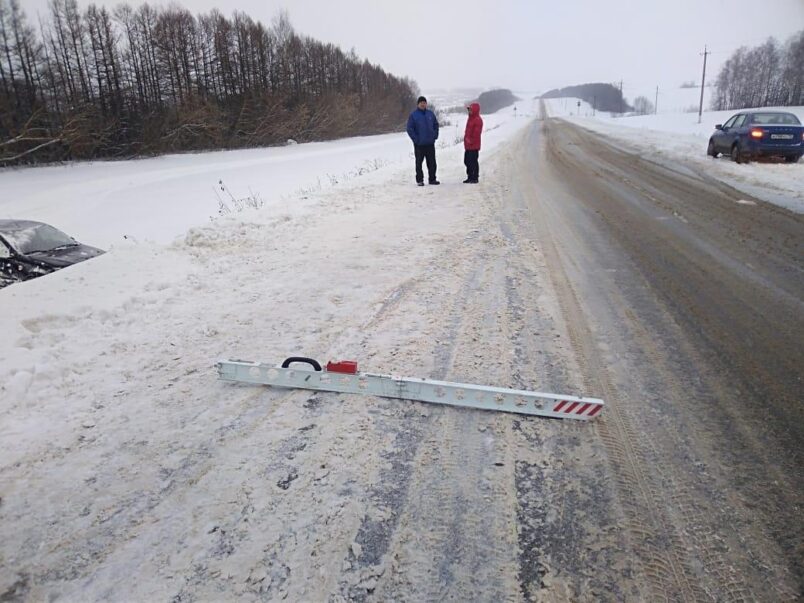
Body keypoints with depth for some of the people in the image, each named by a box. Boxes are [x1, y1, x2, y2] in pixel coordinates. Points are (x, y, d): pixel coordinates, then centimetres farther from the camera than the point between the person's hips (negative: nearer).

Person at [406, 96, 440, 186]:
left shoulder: (430, 113, 9)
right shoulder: (413, 115, -4)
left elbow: (436, 125, 17)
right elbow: (409, 129, -6)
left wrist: (435, 136, 5)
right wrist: (415, 139, -12)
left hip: (430, 143, 4)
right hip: (419, 144, -4)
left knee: (432, 162, 7)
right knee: (419, 163, 3)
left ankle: (432, 179, 17)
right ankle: (419, 180, 9)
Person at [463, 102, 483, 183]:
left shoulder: (478, 120, -11)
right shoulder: (470, 118, 19)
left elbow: (476, 133, -18)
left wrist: (471, 141, -19)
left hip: (474, 146, -10)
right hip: (468, 145, 10)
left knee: (473, 162, -8)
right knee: (467, 161, 13)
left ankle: (475, 178, -2)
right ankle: (470, 177, 21)